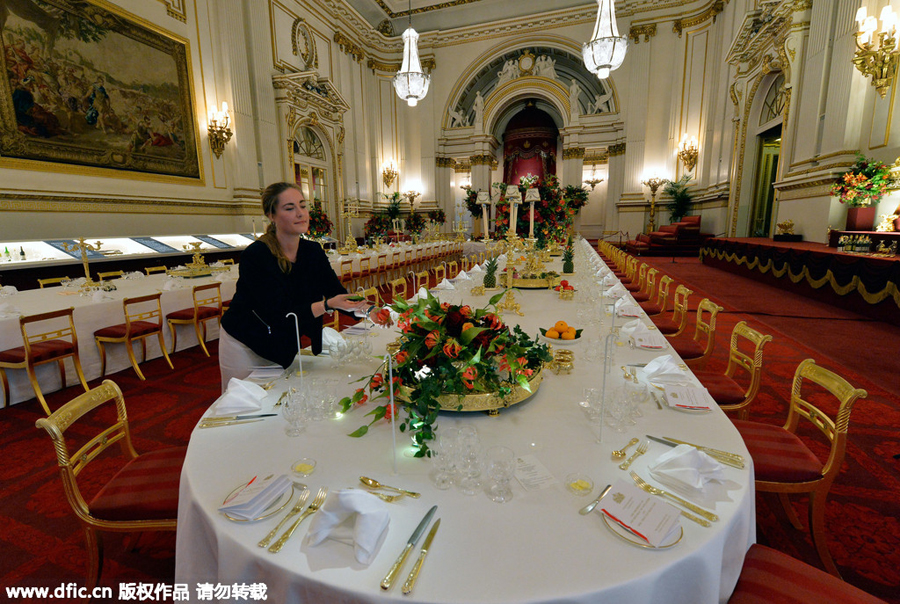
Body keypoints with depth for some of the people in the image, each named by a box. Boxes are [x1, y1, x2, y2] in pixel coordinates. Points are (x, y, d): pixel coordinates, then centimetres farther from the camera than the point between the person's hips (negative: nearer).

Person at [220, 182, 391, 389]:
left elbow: (338, 294, -10)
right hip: (244, 347, -4)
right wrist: (327, 305, -39)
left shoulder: (313, 252, -7)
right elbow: (279, 315, -29)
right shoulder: (255, 256, -24)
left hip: (284, 347, 5)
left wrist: (368, 310, -28)